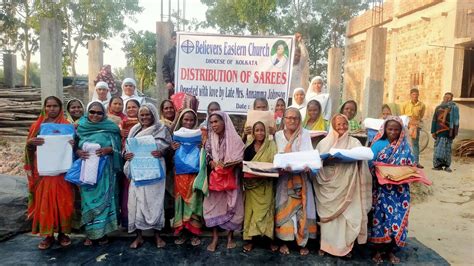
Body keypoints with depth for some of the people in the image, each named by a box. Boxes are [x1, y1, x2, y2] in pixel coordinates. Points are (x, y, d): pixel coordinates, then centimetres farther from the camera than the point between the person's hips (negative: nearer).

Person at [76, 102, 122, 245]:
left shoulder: (110, 127, 2)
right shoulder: (81, 126, 7)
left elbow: (117, 146, 1)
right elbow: (74, 146, 9)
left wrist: (108, 149, -18)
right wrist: (78, 152, -12)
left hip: (104, 169, -1)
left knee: (103, 198, 1)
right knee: (88, 198, 4)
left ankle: (103, 231, 13)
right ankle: (89, 233, 15)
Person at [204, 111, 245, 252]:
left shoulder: (234, 139, -6)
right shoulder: (210, 139, 4)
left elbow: (238, 160, -9)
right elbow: (207, 157, 7)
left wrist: (223, 165, -18)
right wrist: (212, 163, -12)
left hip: (230, 178, -2)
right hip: (215, 177, 3)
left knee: (231, 206, 3)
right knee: (213, 205, 2)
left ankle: (230, 236, 20)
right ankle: (214, 237, 14)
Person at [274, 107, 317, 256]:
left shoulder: (305, 134, 3)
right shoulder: (278, 135, 5)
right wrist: (292, 137, -10)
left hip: (301, 176, 0)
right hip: (284, 176, 0)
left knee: (301, 208, -1)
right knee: (284, 208, -1)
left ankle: (302, 242, 10)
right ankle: (284, 241, 11)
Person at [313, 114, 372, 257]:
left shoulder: (354, 142, 8)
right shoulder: (324, 143, 8)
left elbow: (361, 158, -3)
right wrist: (327, 160, -17)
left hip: (346, 185, 0)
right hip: (329, 184, 0)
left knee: (347, 214, 0)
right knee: (329, 214, 2)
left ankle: (346, 246, 13)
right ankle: (326, 245, 14)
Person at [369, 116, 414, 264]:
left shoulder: (405, 147, 6)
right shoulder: (378, 145, 0)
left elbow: (410, 167, 8)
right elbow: (369, 164, -3)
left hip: (399, 190, 2)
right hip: (381, 188, -2)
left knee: (397, 217, 5)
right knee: (380, 216, 1)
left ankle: (390, 250, 21)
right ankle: (378, 249, 16)